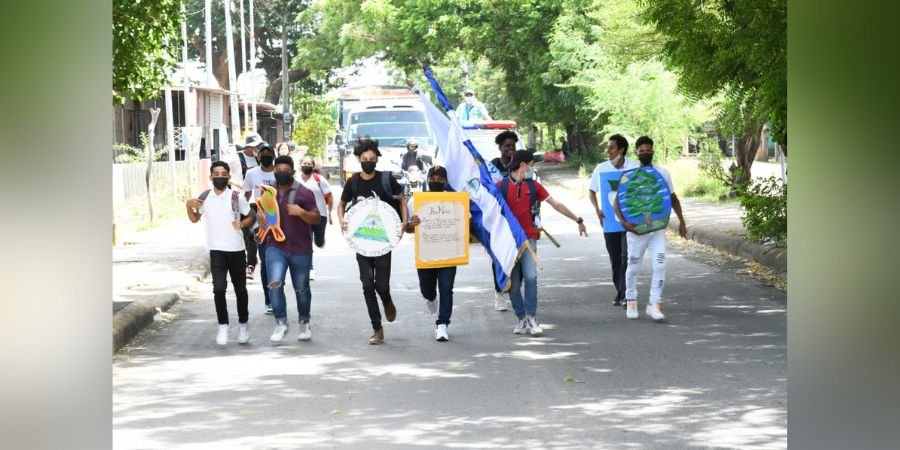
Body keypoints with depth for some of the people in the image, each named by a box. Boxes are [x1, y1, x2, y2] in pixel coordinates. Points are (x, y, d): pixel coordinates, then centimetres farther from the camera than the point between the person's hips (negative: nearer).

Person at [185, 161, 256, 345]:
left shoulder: (237, 197, -6)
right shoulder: (204, 197, 1)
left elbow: (251, 216, 5)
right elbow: (194, 219, 15)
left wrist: (242, 224, -15)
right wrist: (189, 206, -4)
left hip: (236, 249, -1)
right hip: (216, 250, 1)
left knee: (240, 289, 11)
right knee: (219, 288, -14)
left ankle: (243, 325, 27)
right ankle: (223, 326, -2)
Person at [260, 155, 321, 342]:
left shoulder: (304, 193, -4)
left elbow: (316, 219, -5)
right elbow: (261, 215, 22)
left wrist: (301, 212, -22)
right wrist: (262, 218, -2)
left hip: (300, 249, -2)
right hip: (275, 247, 2)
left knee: (301, 289, 9)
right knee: (275, 284, -17)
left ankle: (304, 323, 29)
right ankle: (281, 323, -6)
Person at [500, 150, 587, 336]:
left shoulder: (533, 186, 9)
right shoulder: (501, 186, 0)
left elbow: (556, 204, 14)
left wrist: (578, 220, 15)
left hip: (528, 238, 1)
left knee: (530, 277, -13)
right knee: (513, 282, 0)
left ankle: (531, 317, -6)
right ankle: (521, 318, 10)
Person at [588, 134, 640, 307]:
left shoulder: (635, 167, -4)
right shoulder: (601, 168, 4)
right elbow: (592, 191, 13)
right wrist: (597, 208, -2)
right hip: (609, 220, 3)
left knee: (627, 256, -10)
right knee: (615, 259, 9)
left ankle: (626, 294, -8)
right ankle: (620, 292, 20)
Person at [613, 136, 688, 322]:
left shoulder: (663, 173, 4)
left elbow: (673, 198, 14)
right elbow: (618, 202, -4)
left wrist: (681, 220, 7)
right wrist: (623, 222, -19)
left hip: (658, 229, 1)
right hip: (636, 229, -1)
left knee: (660, 265, -10)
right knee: (633, 266, 8)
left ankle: (654, 304, -8)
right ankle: (631, 301, 26)